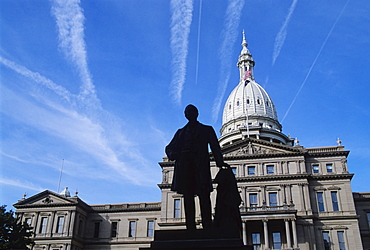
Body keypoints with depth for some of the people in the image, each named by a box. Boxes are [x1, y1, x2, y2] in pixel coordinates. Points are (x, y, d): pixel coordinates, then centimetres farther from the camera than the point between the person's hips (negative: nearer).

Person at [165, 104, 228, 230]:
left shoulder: (207, 130, 20)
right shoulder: (181, 132, 26)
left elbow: (215, 147, 9)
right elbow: (169, 148, 25)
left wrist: (220, 162, -7)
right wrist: (174, 155, 1)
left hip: (200, 165, -2)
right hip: (184, 165, 3)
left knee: (204, 195, -14)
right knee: (188, 196, -5)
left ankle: (207, 227, -18)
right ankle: (190, 229, -7)